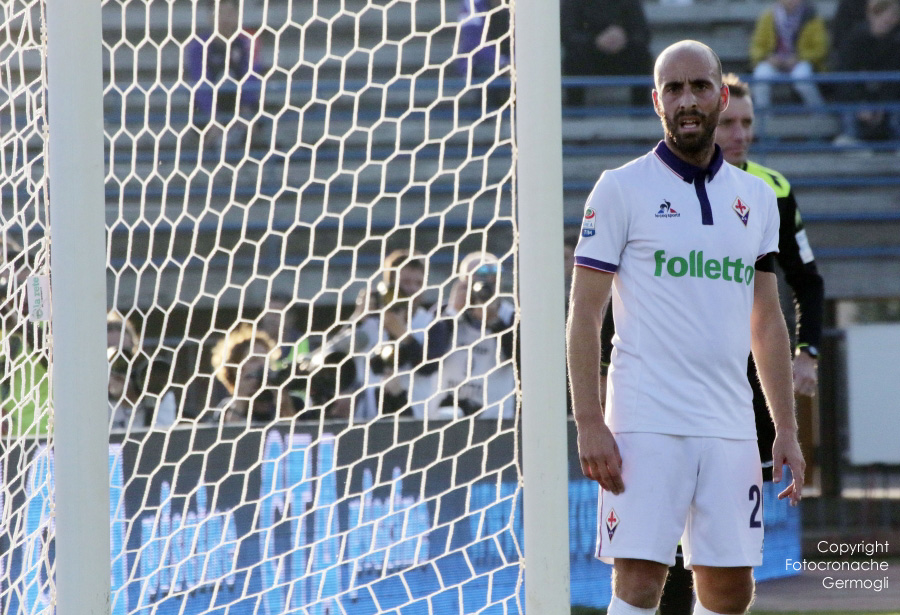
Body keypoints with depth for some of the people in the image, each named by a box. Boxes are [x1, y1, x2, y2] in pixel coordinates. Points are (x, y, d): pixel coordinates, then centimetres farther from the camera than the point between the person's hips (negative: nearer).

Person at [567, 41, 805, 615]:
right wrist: (589, 424, -11)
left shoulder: (757, 197, 13)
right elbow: (584, 314, -3)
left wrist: (787, 429, 11)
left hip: (731, 428, 5)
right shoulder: (621, 190, -1)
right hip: (646, 423, -4)